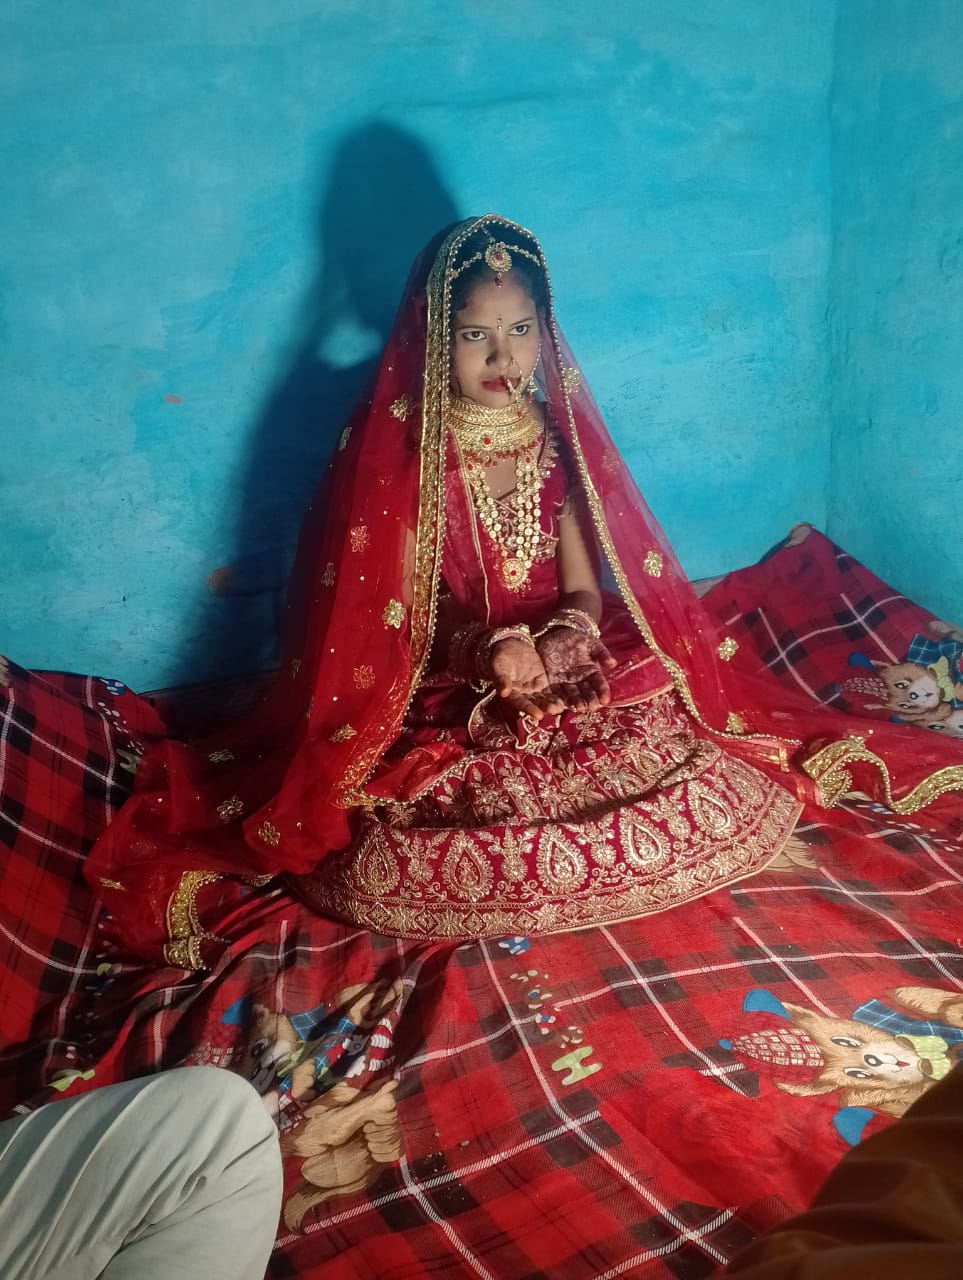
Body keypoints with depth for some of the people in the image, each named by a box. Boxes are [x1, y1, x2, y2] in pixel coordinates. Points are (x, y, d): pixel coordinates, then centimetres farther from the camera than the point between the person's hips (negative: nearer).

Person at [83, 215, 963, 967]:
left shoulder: (556, 437, 5)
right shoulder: (399, 454, -7)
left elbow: (585, 589, 6)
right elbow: (385, 618, -6)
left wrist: (564, 641, -17)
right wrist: (490, 654, -23)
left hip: (570, 684, 4)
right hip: (442, 707, -3)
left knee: (735, 805, -15)